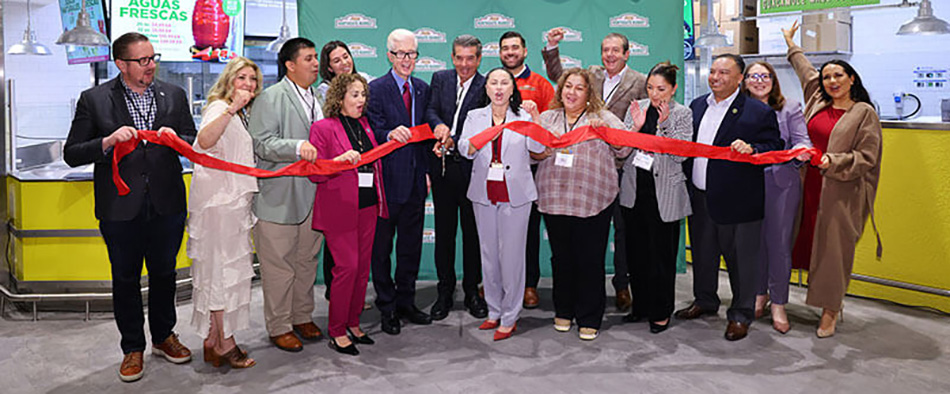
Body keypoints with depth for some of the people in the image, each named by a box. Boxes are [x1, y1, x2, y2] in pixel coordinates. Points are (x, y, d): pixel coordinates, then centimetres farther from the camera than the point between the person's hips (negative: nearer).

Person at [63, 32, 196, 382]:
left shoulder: (174, 95, 5)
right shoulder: (94, 100, -3)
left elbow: (195, 143, 9)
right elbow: (72, 154, -4)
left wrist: (176, 139, -13)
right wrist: (108, 141, -21)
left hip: (167, 205, 2)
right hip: (121, 209, -2)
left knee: (164, 274, 15)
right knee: (126, 279, 10)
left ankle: (163, 337, 35)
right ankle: (133, 348, 25)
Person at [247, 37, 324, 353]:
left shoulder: (320, 98, 15)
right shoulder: (270, 98, -7)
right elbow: (263, 144, -16)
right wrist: (297, 147, -28)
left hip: (312, 194, 7)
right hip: (280, 196, -7)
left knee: (307, 260, 16)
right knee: (279, 265, 1)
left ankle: (302, 317, 30)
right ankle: (279, 327, 13)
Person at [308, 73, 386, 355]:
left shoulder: (364, 126, 15)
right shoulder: (323, 128, -5)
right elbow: (315, 173, -10)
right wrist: (340, 160, -23)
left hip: (367, 206, 7)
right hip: (339, 207, -6)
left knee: (362, 267, 8)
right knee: (347, 266, -9)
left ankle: (353, 324, 20)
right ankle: (337, 331, 4)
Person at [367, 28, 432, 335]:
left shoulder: (423, 89, 11)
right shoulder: (376, 89, -6)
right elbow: (374, 133, -15)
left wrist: (428, 169, 8)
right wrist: (390, 134, -36)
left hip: (415, 180, 5)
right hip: (387, 180, -5)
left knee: (411, 246, 13)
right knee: (382, 247, 4)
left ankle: (406, 301, 27)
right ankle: (387, 307, 16)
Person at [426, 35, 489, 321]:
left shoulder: (487, 87, -2)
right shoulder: (440, 79, 8)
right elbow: (431, 110, -3)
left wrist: (454, 142, -23)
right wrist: (439, 125, -25)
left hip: (471, 168, -2)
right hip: (443, 167, 3)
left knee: (472, 231, 7)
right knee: (444, 231, 9)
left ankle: (472, 291, 20)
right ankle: (445, 292, 20)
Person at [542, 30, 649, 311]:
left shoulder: (639, 82, -1)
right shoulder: (592, 74, 11)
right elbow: (558, 76, 17)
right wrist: (552, 47, 6)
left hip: (621, 164, -3)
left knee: (622, 226, 6)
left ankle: (621, 285, 19)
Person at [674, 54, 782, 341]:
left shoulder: (759, 112, -7)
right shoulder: (697, 106, 12)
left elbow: (773, 149, -9)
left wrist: (751, 149, -27)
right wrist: (685, 180, 7)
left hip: (737, 200, -6)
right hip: (699, 197, 6)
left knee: (740, 257, 4)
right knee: (702, 252, 18)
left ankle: (740, 315, 18)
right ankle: (705, 300, 37)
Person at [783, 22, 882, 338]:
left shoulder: (864, 113, -3)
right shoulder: (817, 103, 12)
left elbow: (866, 157, -7)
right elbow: (807, 72, 30)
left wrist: (834, 161, -21)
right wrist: (791, 45, 42)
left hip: (842, 191, -5)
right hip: (812, 186, 5)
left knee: (835, 247, -2)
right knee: (812, 240, 5)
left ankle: (830, 310, 7)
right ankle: (832, 299, 19)